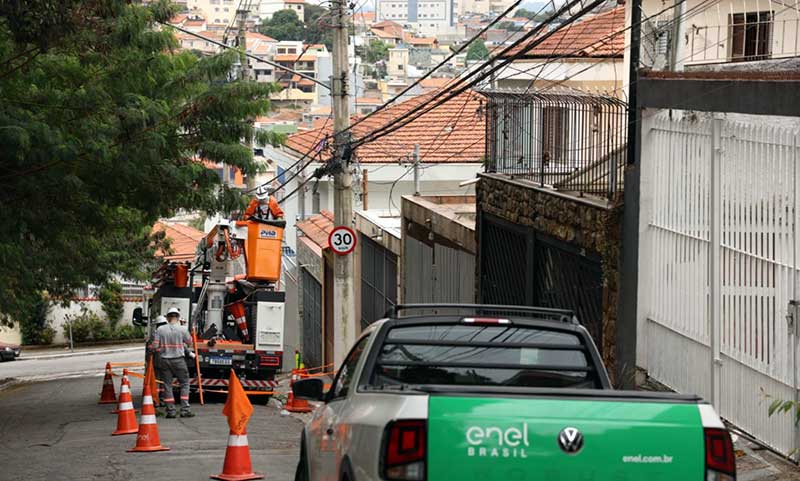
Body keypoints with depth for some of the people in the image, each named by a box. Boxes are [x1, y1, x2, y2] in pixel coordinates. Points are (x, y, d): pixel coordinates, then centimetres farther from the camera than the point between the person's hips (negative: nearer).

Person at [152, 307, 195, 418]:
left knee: (167, 385, 7)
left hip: (165, 360, 1)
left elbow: (155, 346, -4)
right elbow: (189, 342, 6)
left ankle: (170, 411, 5)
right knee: (184, 384, 8)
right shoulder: (182, 329, -7)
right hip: (178, 359, -1)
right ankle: (185, 410, 0)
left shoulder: (160, 329, -3)